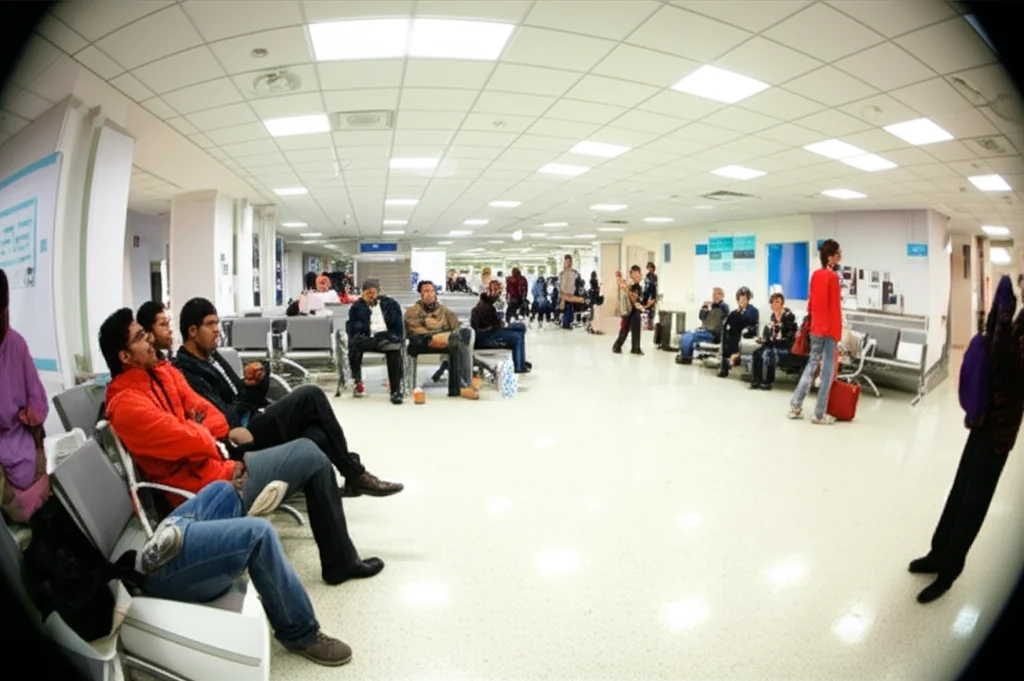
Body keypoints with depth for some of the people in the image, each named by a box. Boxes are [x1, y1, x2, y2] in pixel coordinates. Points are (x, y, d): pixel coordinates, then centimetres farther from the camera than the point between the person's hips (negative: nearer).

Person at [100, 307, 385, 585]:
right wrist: (202, 432, -3)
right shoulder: (127, 406, -20)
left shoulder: (159, 372, 8)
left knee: (307, 450, 7)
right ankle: (341, 562, 7)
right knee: (313, 459, -7)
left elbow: (203, 409, 9)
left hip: (216, 463, 9)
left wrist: (198, 430, -12)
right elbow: (194, 441, -24)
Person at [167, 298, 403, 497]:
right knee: (310, 395, -21)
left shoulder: (212, 357, 22)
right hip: (245, 434, -9)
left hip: (254, 422, 9)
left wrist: (255, 382, 0)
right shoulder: (185, 371, -7)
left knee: (317, 436, -16)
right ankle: (355, 474, -15)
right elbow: (215, 409, -20)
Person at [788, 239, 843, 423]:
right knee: (827, 370, 0)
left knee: (812, 364, 16)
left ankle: (795, 406, 16)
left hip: (816, 327, 7)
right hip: (829, 329, -7)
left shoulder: (815, 275, 8)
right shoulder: (833, 277, -13)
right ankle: (819, 414, 4)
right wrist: (838, 332, -10)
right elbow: (835, 307, -13)